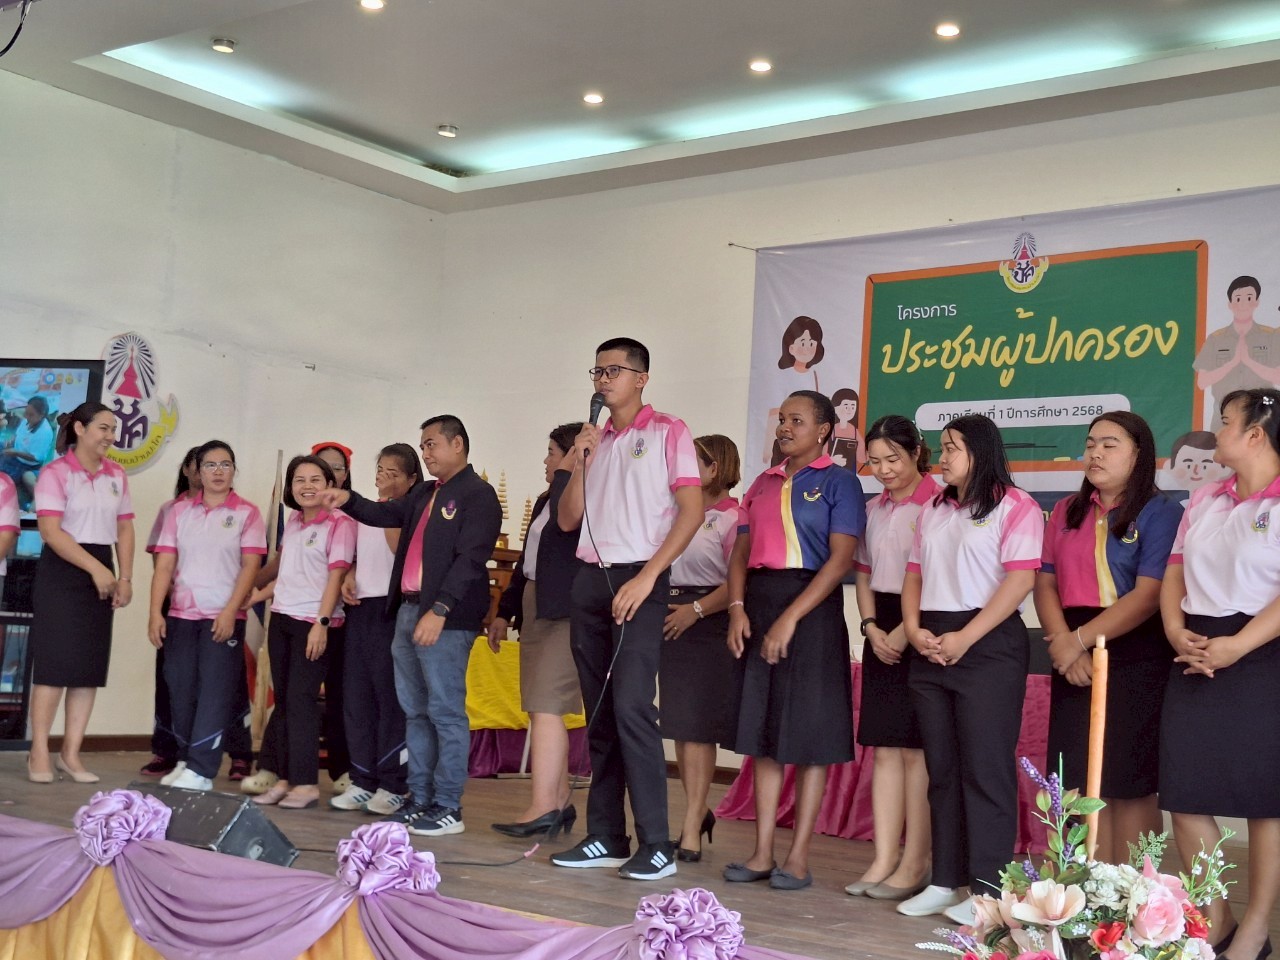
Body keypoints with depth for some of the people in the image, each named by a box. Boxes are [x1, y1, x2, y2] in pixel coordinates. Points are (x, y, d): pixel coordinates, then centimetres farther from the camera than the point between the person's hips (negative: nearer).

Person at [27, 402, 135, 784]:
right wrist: (95, 568, -20)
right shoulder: (55, 473, -8)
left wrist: (125, 577, 1)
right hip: (61, 571, -6)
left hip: (101, 574, 6)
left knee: (91, 665, 4)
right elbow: (51, 531, -16)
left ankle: (71, 753, 11)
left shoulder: (116, 476, 10)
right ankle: (39, 753, 3)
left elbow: (124, 529, 12)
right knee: (55, 661, -6)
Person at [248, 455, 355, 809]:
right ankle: (283, 777, 15)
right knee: (283, 698, 9)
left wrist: (321, 623, -19)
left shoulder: (340, 523, -8)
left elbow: (336, 578, -13)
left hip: (313, 621, -7)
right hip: (281, 618, 7)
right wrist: (253, 597, 20)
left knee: (301, 698, -9)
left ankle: (306, 783, -3)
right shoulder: (293, 521, 13)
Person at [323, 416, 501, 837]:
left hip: (446, 618, -9)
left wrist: (440, 610, -22)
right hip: (408, 611, 9)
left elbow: (470, 559, -15)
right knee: (415, 712, 11)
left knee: (445, 713, -6)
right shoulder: (424, 494, 20)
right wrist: (349, 500, 0)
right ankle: (420, 800, 17)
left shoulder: (478, 495, -6)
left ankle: (448, 807, -2)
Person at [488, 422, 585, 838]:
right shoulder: (546, 500, 20)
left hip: (563, 612, -10)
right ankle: (559, 802, 14)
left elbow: (565, 521, -32)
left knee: (545, 706, -13)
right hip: (534, 609, 10)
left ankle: (543, 807, -13)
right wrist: (505, 612, 23)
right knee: (542, 708, 9)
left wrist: (566, 473, -20)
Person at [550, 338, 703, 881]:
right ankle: (604, 837, 13)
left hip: (638, 579, -6)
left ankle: (656, 846, -11)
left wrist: (646, 577, -15)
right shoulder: (594, 441, 18)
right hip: (590, 580, 6)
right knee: (598, 712, 7)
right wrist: (580, 462, -1)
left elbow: (692, 512, -8)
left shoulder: (667, 433, 1)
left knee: (631, 707, -15)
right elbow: (567, 520, 15)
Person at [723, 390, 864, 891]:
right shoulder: (763, 483, 16)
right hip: (757, 608, 6)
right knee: (762, 731, 7)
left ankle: (798, 858, 4)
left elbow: (840, 559, -11)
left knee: (808, 736, -1)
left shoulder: (838, 482, -2)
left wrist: (790, 618, -18)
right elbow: (741, 551, 13)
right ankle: (762, 852, 12)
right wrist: (737, 608, -5)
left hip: (810, 609, -6)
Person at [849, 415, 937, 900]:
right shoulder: (873, 510, 14)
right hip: (882, 634, 7)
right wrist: (872, 628, 2)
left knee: (914, 749, -3)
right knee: (885, 749, 6)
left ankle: (915, 864, 4)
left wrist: (906, 632, -16)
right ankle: (884, 859, 9)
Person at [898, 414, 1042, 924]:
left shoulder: (1015, 505, -5)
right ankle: (945, 880, 16)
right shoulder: (933, 509, 18)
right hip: (931, 646, 7)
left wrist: (964, 638, -18)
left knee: (985, 768, -4)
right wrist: (914, 629, -3)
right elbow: (914, 573, 16)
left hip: (988, 645, -7)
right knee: (942, 766, 10)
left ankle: (988, 888, 2)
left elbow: (1020, 579, -14)